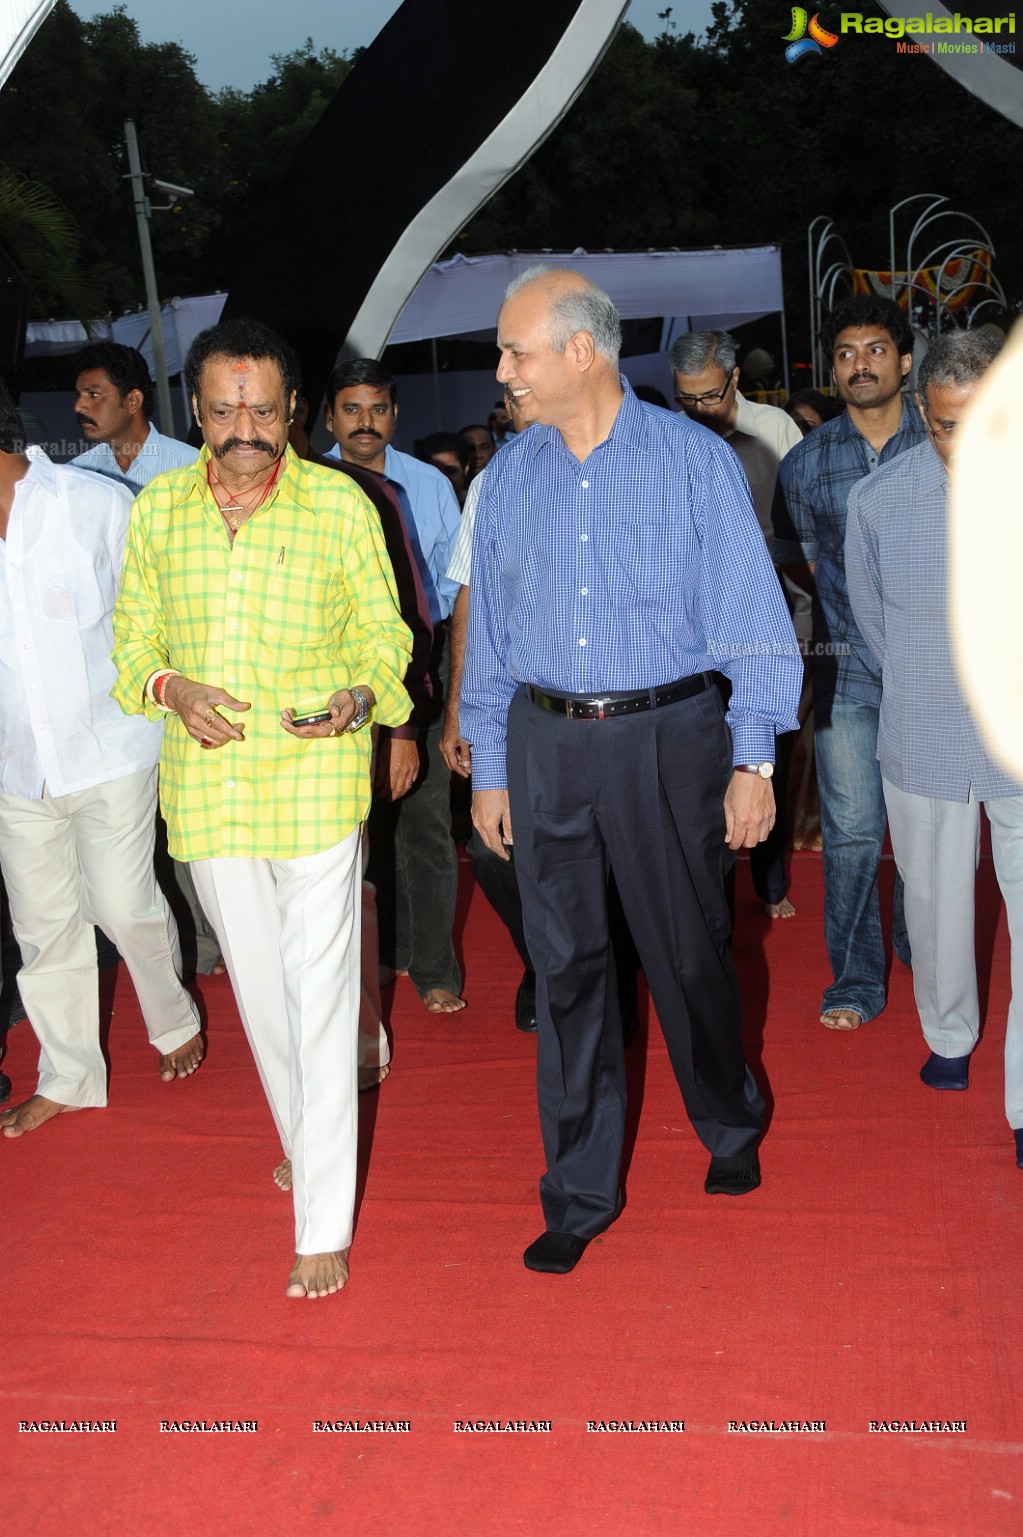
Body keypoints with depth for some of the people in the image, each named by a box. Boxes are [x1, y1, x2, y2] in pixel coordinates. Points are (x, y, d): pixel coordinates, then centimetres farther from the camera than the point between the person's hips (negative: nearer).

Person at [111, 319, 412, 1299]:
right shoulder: (156, 509, 4)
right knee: (258, 988, 17)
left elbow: (384, 637, 2)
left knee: (321, 999, -2)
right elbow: (133, 638, 11)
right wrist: (171, 688, -11)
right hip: (205, 790, 4)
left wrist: (357, 698, -19)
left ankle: (324, 1225, 9)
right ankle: (308, 1145, 42)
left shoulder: (341, 507, -4)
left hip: (315, 785, -3)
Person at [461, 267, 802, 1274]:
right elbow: (489, 626, 11)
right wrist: (489, 771, 10)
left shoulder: (694, 460, -5)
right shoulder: (508, 475, 6)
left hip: (666, 737, -3)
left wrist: (753, 761, -6)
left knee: (687, 954, 9)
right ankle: (581, 1194, 21)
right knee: (564, 966, 7)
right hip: (544, 744, 3)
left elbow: (750, 618, -3)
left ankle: (730, 1131, 38)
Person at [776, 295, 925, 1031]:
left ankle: (919, 941, 34)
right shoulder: (806, 462, 4)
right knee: (852, 827, -1)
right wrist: (854, 599, 5)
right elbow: (795, 556, 15)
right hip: (848, 665, 0)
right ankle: (856, 978, 11)